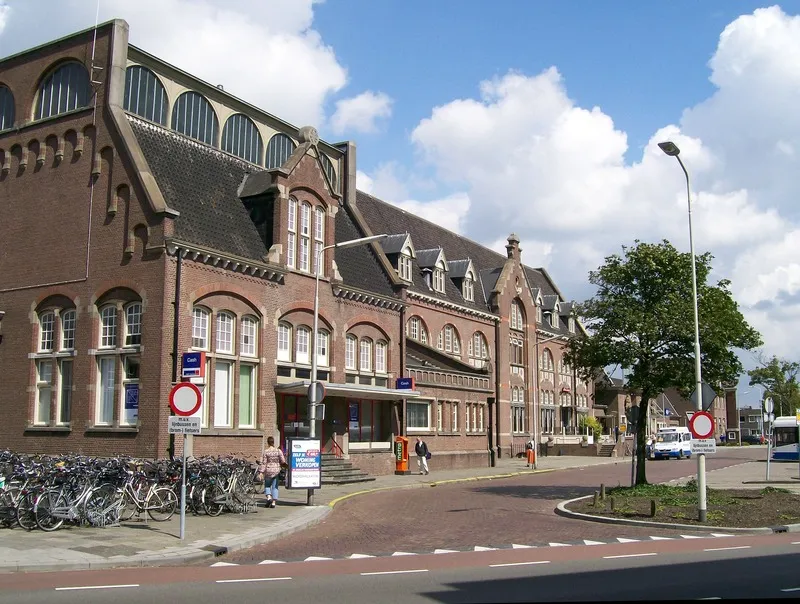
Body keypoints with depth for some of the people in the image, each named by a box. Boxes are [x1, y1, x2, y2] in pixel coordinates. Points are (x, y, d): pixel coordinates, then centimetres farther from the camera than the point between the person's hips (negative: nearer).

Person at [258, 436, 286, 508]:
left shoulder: (266, 451, -8)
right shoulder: (278, 451, -3)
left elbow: (263, 463, -8)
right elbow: (283, 461, -2)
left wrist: (261, 472, -5)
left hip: (268, 471, -1)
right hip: (276, 471, 2)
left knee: (267, 485, 17)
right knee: (275, 487, 9)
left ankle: (269, 497, -4)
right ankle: (274, 502, 5)